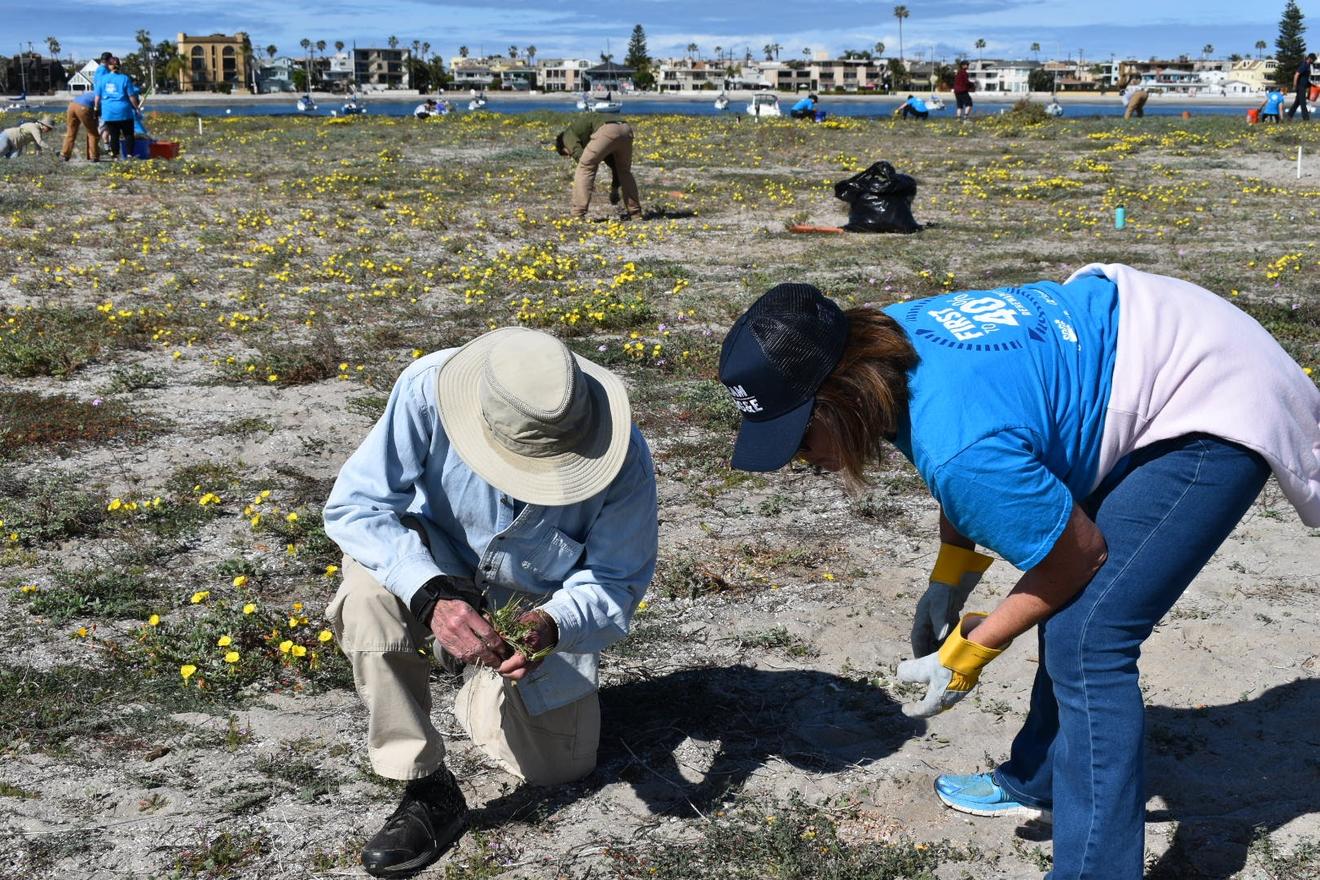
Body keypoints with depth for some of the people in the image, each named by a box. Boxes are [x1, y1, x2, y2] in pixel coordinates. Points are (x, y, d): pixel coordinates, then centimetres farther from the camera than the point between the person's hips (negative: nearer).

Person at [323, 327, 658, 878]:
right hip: (436, 568, -1)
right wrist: (431, 594, -46)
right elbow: (354, 505, -30)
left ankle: (483, 692, 37)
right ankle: (426, 790, -19)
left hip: (540, 607, 1)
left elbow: (615, 584, -19)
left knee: (556, 766, 3)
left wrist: (552, 624, -41)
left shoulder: (624, 463, -31)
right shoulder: (428, 390, -35)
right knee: (370, 590, -36)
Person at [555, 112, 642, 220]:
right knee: (624, 171, 28)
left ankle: (578, 215, 2)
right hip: (625, 129, 7)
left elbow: (579, 154, 2)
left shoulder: (568, 135, 23)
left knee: (584, 169, 7)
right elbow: (613, 161, 46)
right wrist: (615, 187, 50)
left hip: (607, 132, -7)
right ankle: (635, 213, 30)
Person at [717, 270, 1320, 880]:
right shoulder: (884, 334, -10)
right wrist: (949, 576, 5)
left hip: (1214, 413, -10)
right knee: (1068, 602, 20)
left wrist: (971, 652, -9)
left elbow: (1080, 554, -19)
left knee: (1086, 639, -18)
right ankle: (1039, 779, 39)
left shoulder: (958, 447, -37)